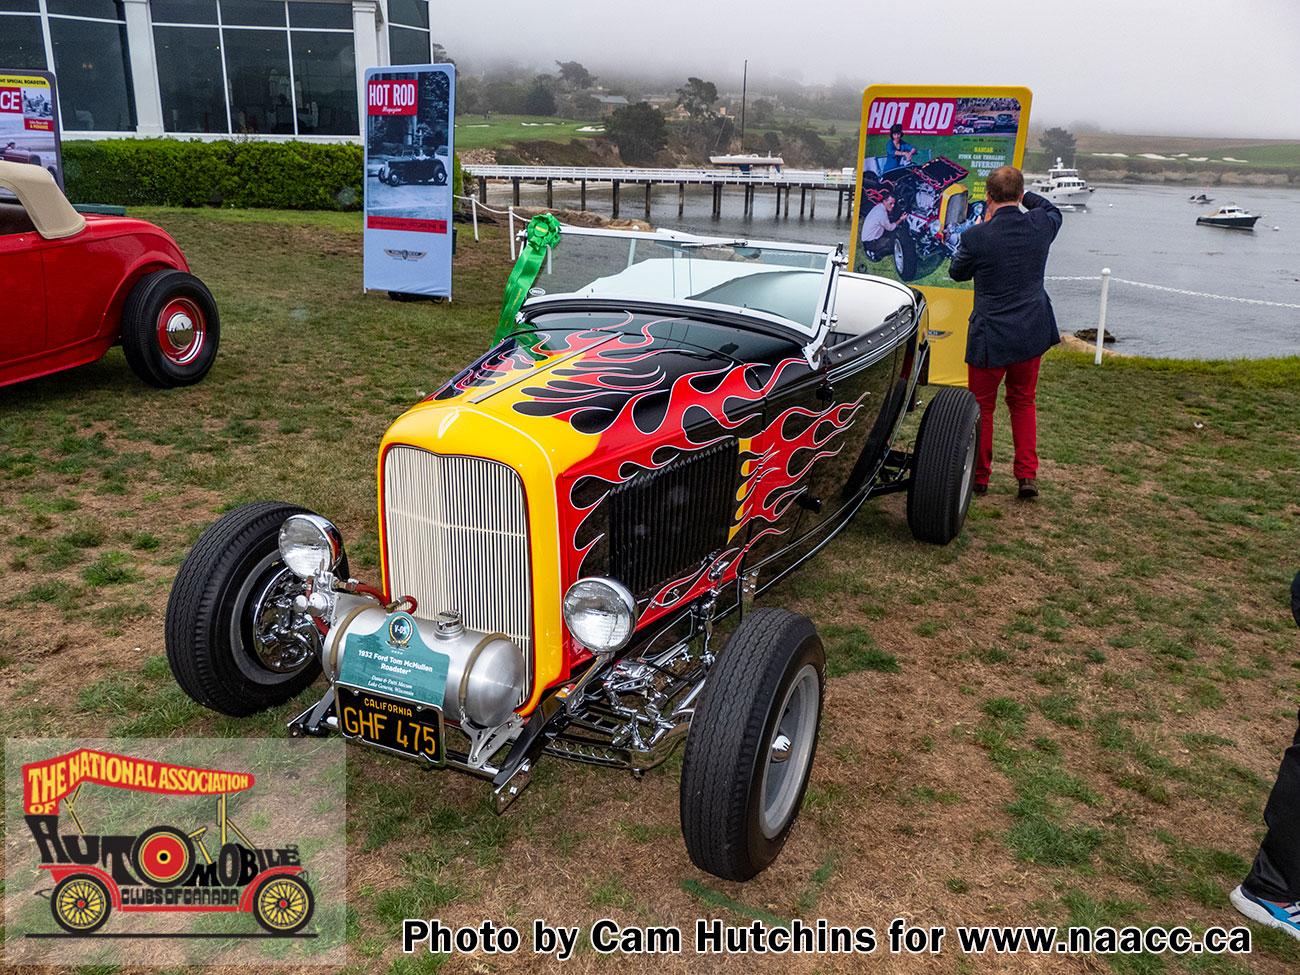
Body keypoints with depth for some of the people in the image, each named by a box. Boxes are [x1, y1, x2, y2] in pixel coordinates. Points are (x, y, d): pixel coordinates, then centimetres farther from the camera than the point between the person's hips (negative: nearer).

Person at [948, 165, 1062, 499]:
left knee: (981, 406, 11)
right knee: (1023, 402, 18)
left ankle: (979, 476, 20)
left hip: (991, 336, -4)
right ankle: (1027, 475, 16)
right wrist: (1021, 194, 23)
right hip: (1033, 333, 4)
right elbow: (1051, 209, 21)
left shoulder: (976, 236, -18)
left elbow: (957, 272, 2)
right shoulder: (1041, 225, -6)